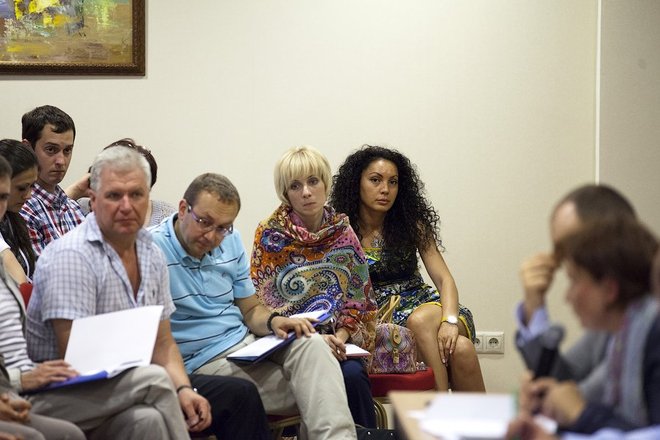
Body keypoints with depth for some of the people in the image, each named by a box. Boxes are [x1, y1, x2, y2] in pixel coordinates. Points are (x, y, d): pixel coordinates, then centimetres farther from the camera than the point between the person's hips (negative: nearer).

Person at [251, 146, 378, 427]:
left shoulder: (342, 231, 9)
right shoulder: (270, 234, 0)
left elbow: (358, 297, 12)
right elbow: (264, 303, -4)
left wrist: (341, 335, -7)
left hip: (338, 339, 3)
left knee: (353, 375, -29)